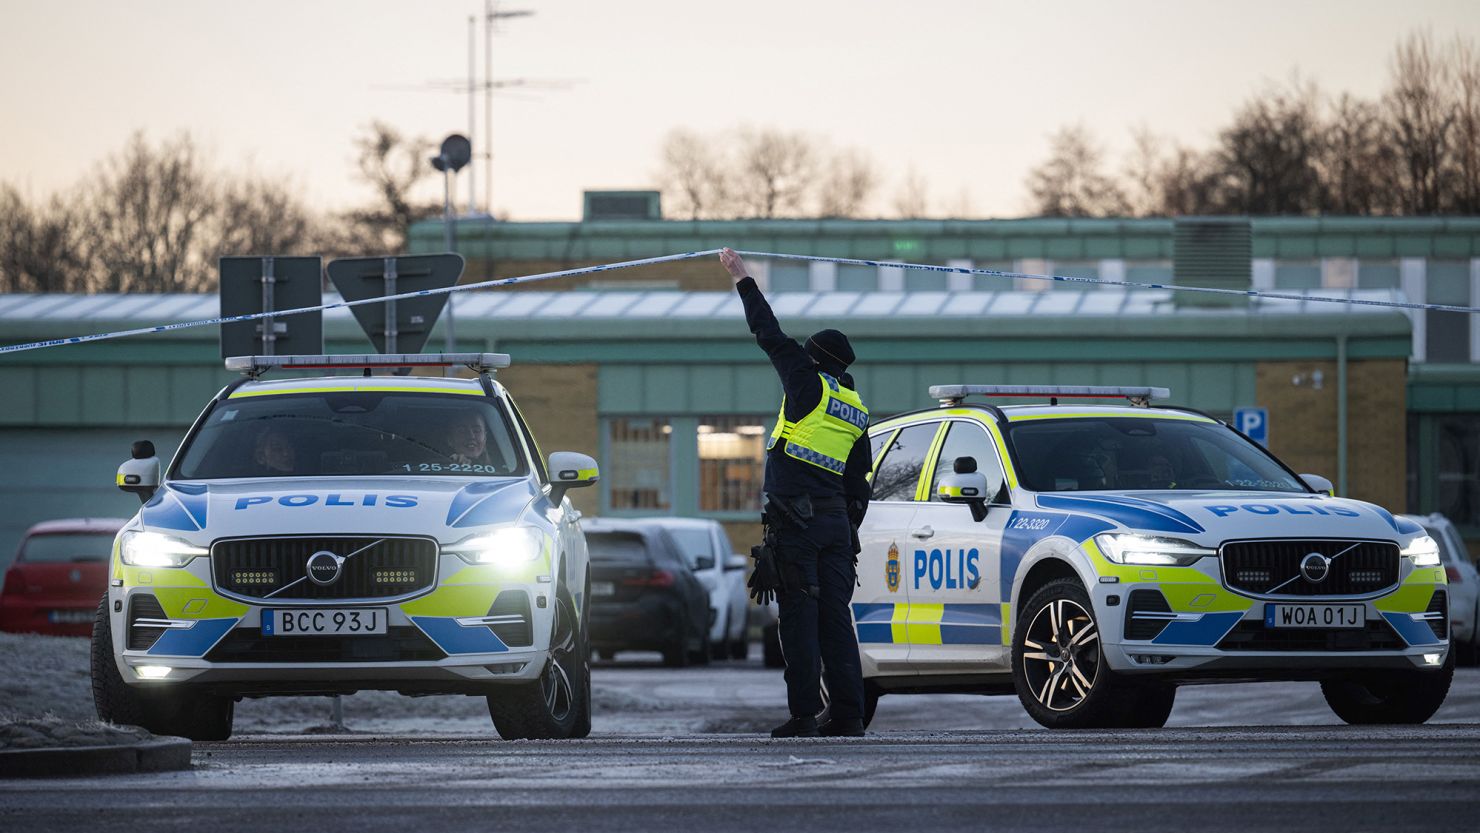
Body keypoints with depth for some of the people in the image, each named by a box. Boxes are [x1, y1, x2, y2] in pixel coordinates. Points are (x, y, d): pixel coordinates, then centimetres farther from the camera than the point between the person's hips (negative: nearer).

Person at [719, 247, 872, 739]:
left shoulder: (809, 384, -1)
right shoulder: (857, 414, 17)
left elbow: (769, 334, 5)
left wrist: (742, 279, 16)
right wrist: (849, 541, 24)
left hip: (794, 518, -6)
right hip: (836, 522, 6)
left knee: (800, 616, -7)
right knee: (836, 616, 6)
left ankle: (804, 713, -11)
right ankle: (847, 714, 1)